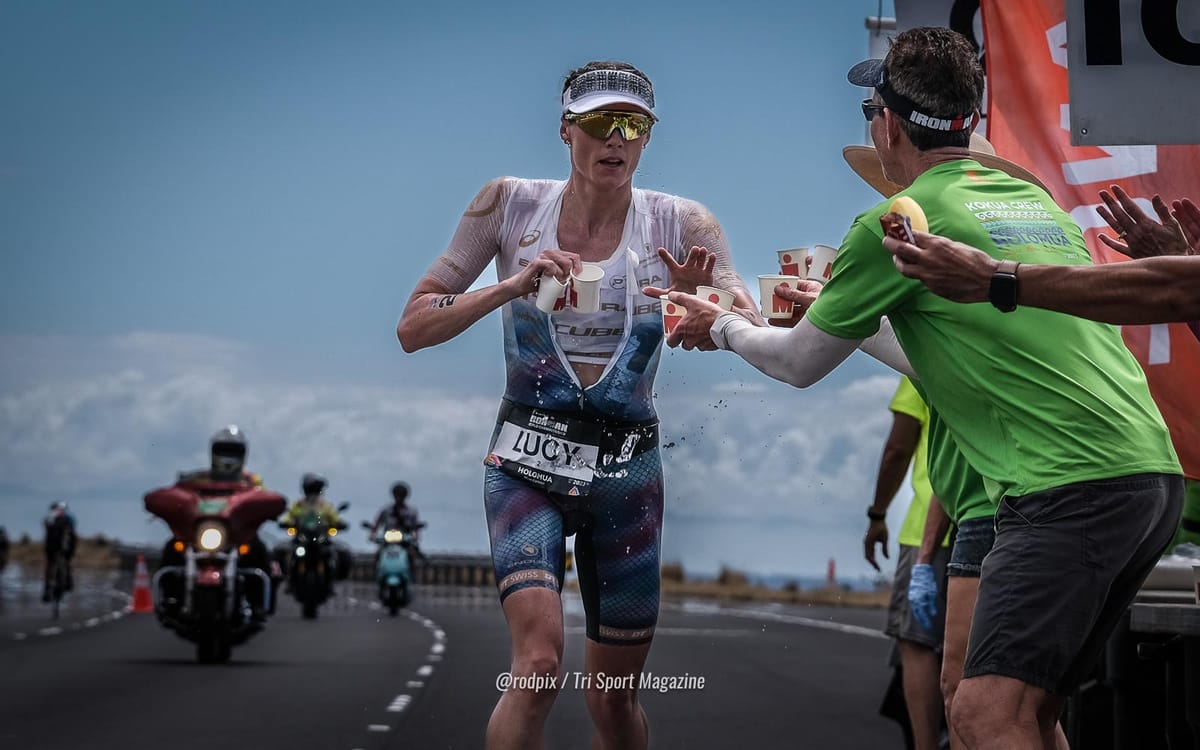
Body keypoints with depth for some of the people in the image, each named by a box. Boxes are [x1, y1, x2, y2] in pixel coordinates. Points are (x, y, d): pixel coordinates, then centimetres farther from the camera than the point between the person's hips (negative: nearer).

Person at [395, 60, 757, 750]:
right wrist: (510, 288, -21)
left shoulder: (679, 224, -2)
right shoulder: (510, 205, -3)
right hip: (528, 460, -2)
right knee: (541, 660, -23)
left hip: (627, 467, 2)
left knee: (616, 693, 11)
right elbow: (413, 329, -5)